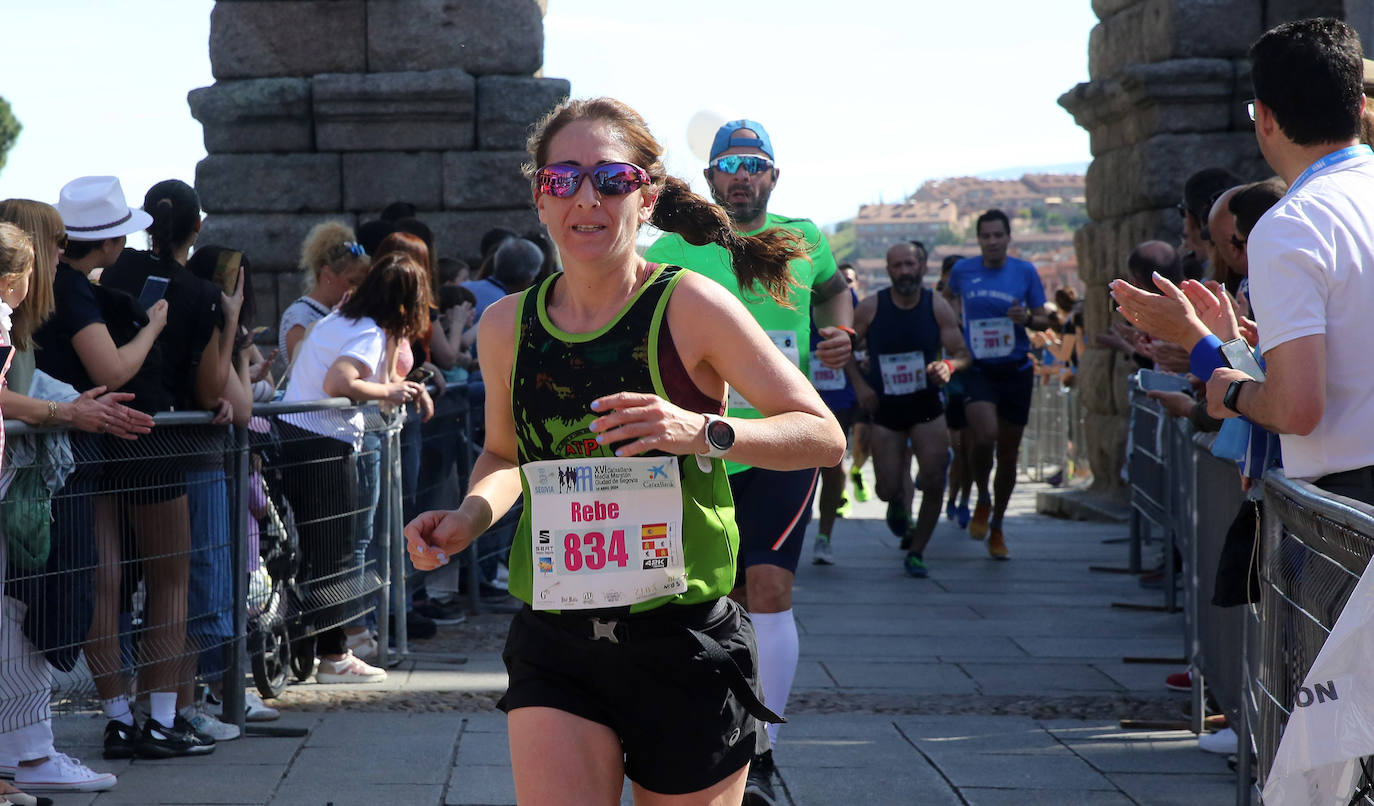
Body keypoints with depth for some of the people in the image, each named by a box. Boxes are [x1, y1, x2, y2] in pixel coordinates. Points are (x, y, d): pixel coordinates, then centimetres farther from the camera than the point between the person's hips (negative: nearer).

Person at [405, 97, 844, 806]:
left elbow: (824, 435, -4)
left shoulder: (689, 307, -6)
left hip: (686, 646, -2)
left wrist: (704, 431, -20)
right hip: (554, 649, 2)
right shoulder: (506, 327, 5)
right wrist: (470, 516, 1)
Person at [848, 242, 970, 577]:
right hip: (885, 409, 0)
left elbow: (963, 355, -5)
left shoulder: (938, 307, -6)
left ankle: (916, 550, 11)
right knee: (886, 490, -2)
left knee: (934, 483, -10)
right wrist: (859, 383, -10)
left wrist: (949, 366, -28)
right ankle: (901, 501, 37)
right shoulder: (870, 308, -7)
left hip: (927, 405, 0)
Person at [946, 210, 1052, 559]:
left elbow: (1045, 319, 7)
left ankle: (997, 527, 25)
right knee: (985, 437, -26)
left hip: (1016, 371, 1)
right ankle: (982, 501, 2)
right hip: (977, 370, -1)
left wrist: (1027, 318, -14)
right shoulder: (962, 271, 2)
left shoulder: (1024, 271, 1)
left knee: (1008, 453, 7)